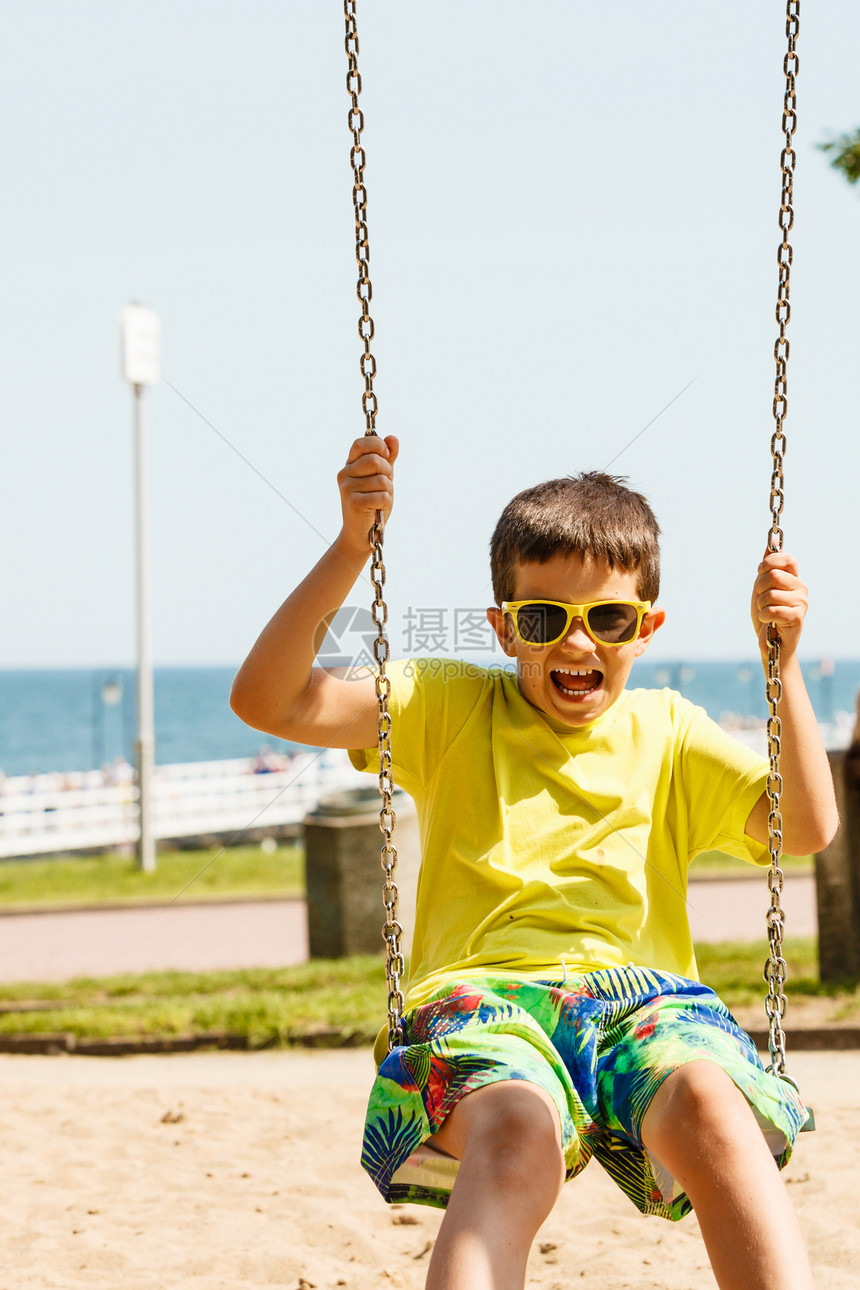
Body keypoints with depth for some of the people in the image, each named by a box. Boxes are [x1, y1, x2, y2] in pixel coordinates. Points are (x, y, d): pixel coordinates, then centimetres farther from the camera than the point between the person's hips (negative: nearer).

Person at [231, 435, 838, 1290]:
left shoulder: (666, 732, 23)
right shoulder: (450, 708, 16)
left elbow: (806, 827, 11)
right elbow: (267, 701, 5)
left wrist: (782, 664, 3)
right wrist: (350, 547, -4)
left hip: (638, 996, 2)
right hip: (482, 995, -2)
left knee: (707, 1099, -38)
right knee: (517, 1132, -40)